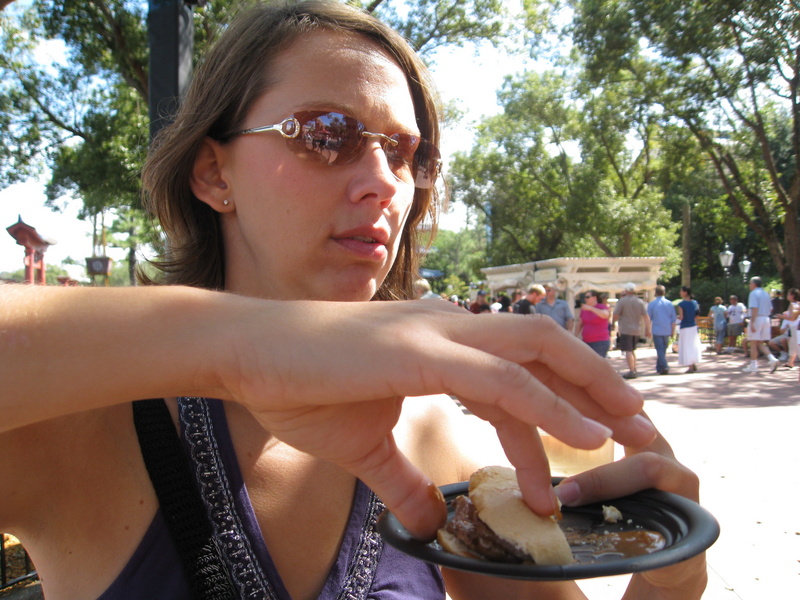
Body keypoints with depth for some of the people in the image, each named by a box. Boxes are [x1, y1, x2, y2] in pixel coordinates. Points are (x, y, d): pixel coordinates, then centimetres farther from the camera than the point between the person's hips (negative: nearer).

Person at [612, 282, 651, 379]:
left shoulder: (622, 301, -8)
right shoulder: (640, 301, 5)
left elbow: (616, 315, -9)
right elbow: (646, 317, 2)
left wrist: (614, 322, 11)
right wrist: (648, 330, 4)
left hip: (626, 330, -6)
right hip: (637, 330, 6)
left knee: (628, 351, -5)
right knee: (633, 350, 20)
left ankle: (632, 371, -10)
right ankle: (634, 370, 24)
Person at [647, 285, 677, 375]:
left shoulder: (652, 304, -4)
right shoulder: (670, 304, 4)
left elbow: (648, 318, -1)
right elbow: (673, 319, 5)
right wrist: (673, 331, 12)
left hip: (657, 330, -3)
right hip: (667, 331, 4)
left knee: (660, 350, -3)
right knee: (663, 350, 15)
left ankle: (664, 367, -17)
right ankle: (659, 368, 23)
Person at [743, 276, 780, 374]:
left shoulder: (754, 293, -9)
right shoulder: (766, 293, 16)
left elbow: (755, 309, -19)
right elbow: (770, 309, 17)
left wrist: (752, 323, -21)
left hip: (757, 319, -8)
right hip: (766, 319, 8)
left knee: (753, 343, 0)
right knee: (760, 344, 13)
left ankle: (753, 366, 3)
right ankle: (772, 359, -7)